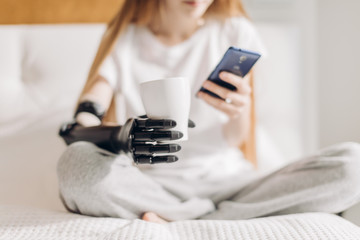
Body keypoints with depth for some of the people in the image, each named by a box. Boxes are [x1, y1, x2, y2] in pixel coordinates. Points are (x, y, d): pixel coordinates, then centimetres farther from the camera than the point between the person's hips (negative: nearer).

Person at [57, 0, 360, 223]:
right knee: (77, 161, -34)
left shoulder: (235, 33, 6)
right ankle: (211, 216, -19)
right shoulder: (123, 39, 5)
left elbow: (236, 139, 4)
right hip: (148, 182, -2)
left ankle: (178, 219, -22)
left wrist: (241, 112, -21)